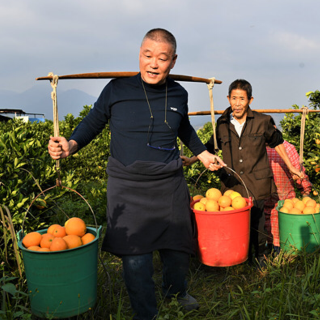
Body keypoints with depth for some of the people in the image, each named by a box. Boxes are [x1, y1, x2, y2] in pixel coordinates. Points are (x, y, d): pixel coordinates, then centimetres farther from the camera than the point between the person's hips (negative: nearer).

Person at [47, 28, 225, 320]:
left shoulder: (178, 94, 2)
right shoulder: (117, 89, -9)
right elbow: (93, 122, 4)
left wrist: (203, 154, 24)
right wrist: (71, 146, -13)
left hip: (170, 185, 4)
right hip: (128, 187, -3)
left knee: (176, 245, 17)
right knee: (135, 255, 1)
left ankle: (177, 293, 46)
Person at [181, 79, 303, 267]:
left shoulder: (262, 122, -3)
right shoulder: (222, 125, 2)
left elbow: (277, 143, 13)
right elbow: (211, 147, 18)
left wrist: (290, 167, 18)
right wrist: (192, 160, 6)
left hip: (256, 183, -2)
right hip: (232, 184, 2)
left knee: (256, 220, 3)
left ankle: (260, 254, 29)